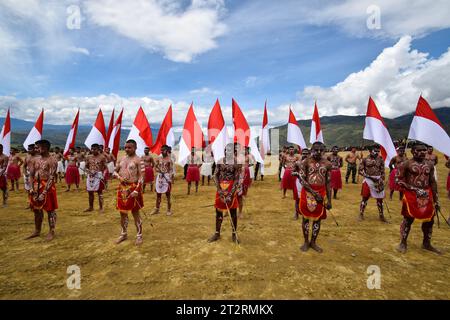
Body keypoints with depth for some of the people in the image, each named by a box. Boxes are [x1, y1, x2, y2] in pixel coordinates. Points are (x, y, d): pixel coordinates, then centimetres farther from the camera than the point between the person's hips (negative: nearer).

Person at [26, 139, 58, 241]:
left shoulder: (52, 160, -13)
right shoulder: (36, 160, 10)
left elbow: (51, 177, -17)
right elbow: (31, 174, 11)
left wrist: (44, 192, -21)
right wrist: (32, 188, -2)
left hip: (47, 187, -7)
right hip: (36, 187, 7)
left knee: (50, 210, 1)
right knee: (37, 209, 17)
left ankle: (52, 232, 11)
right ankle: (37, 231, 31)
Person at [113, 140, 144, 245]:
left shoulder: (138, 160, -8)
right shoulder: (122, 159, 11)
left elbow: (141, 177, -12)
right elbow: (115, 172, 17)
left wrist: (137, 190, -21)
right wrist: (119, 177, -6)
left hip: (133, 188, -6)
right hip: (122, 188, 6)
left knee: (135, 212, 3)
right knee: (122, 212, 15)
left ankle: (139, 235, 17)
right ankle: (124, 234, 33)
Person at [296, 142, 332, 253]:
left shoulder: (327, 164, 2)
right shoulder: (306, 162, -7)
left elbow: (328, 183, 5)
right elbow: (302, 179, -11)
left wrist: (329, 200, 3)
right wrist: (314, 192, -18)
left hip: (321, 193, 3)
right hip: (307, 192, -2)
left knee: (318, 218, 11)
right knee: (306, 217, 8)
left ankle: (313, 242, 29)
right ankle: (306, 241, 25)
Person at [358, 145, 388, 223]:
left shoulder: (380, 160, 2)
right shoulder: (365, 159, -5)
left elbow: (382, 172, 5)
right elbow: (360, 170, -5)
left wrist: (381, 181, -5)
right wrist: (369, 176, -15)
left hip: (378, 181, 3)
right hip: (368, 180, -2)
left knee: (380, 199, 11)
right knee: (365, 198, 6)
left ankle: (381, 216, 25)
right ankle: (361, 214, 18)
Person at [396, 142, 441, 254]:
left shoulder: (429, 164, 8)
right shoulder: (406, 164, -8)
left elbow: (433, 182, 12)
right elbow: (399, 180, -10)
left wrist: (436, 200, 12)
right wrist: (414, 189, -19)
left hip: (427, 196, 6)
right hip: (411, 195, -6)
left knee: (429, 220, 13)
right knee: (408, 219, 1)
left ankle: (426, 243, 32)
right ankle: (403, 243, 15)